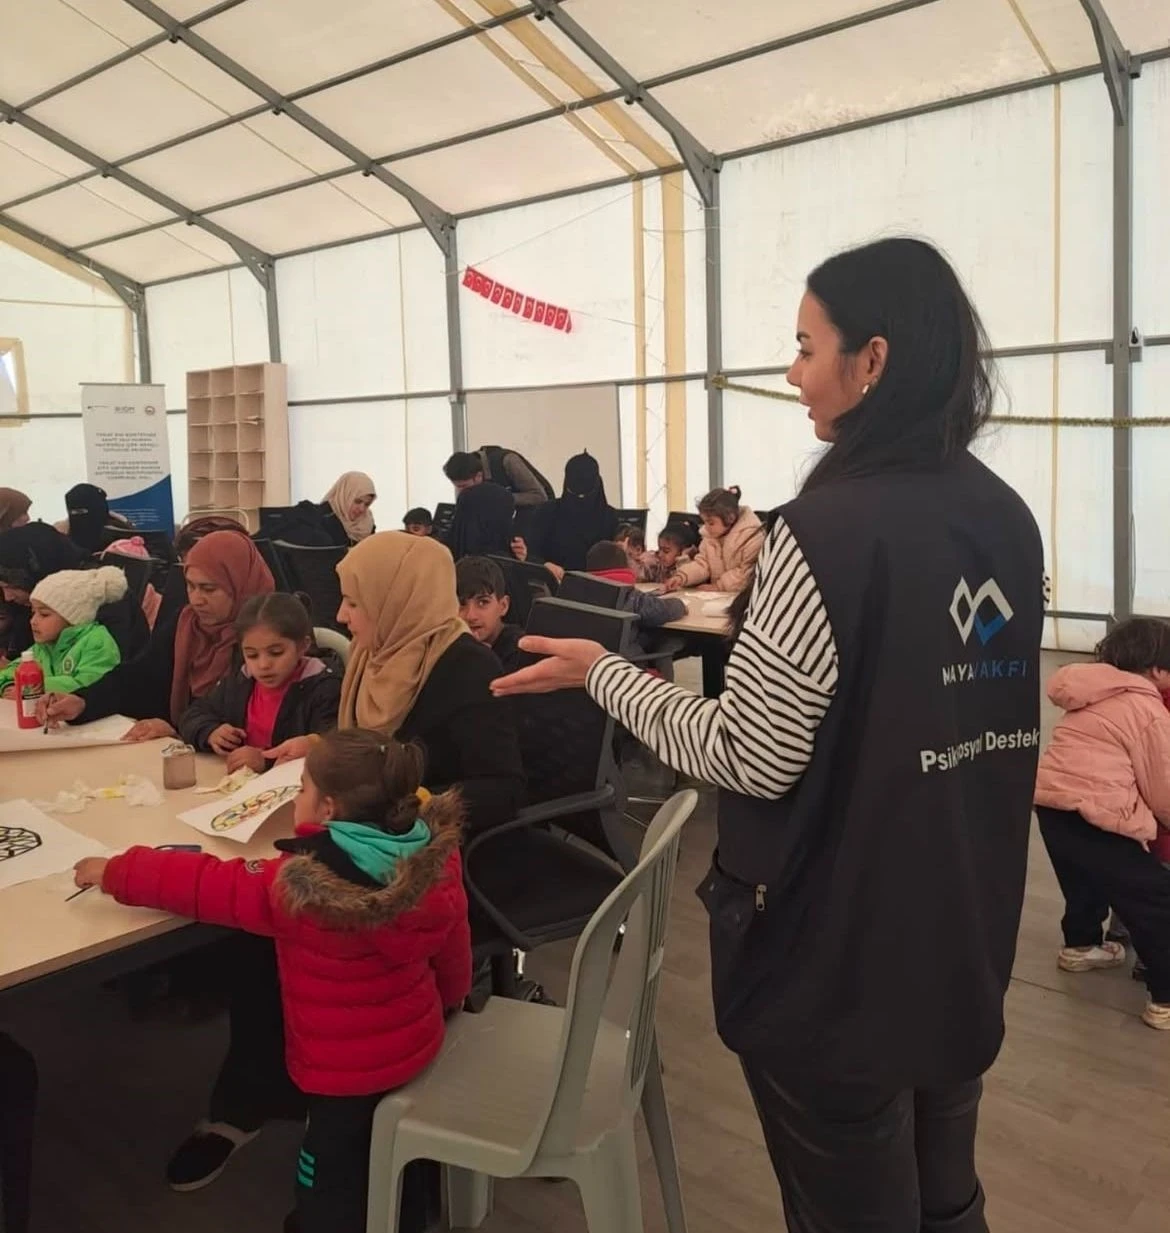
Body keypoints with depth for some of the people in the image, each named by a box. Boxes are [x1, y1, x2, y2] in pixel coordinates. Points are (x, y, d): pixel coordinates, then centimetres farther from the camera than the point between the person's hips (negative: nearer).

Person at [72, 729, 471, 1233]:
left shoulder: (301, 885, -31)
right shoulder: (435, 857, -16)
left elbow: (206, 884, -18)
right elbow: (452, 947, -1)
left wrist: (115, 871, -2)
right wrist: (449, 998, 21)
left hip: (342, 1069, -5)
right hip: (417, 1041, 6)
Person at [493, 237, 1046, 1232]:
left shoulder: (830, 531, -24)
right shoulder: (1008, 519, 1)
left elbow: (752, 760, -22)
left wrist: (601, 674, -10)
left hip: (838, 956, -7)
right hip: (965, 937, 8)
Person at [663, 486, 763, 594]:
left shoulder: (751, 535, -16)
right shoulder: (710, 533, 7)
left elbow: (748, 573, -18)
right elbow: (703, 563, 10)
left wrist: (718, 586, -16)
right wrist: (681, 577, -7)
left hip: (742, 596, -6)